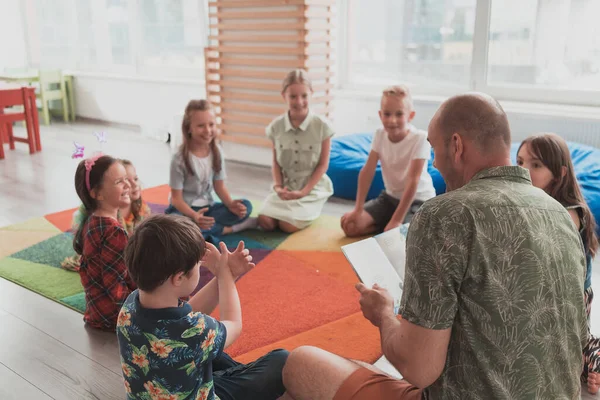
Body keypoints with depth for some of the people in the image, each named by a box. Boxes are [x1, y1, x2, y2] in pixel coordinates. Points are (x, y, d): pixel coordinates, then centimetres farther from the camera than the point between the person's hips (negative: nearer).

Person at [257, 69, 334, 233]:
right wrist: (278, 186, -13)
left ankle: (308, 211, 12)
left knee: (288, 226, -21)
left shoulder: (322, 126, -12)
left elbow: (323, 164, -6)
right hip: (285, 185, 3)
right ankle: (290, 207, 14)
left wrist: (304, 191, -14)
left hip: (312, 186, -3)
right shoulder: (276, 126, -3)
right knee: (265, 222, -17)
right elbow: (276, 162, 5)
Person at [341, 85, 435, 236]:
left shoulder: (420, 138, -23)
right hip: (390, 196, 5)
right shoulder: (380, 135, -7)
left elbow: (413, 181, -25)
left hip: (418, 199, -5)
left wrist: (397, 220, -27)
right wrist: (358, 210, -14)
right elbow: (367, 171, -8)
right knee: (350, 225, -11)